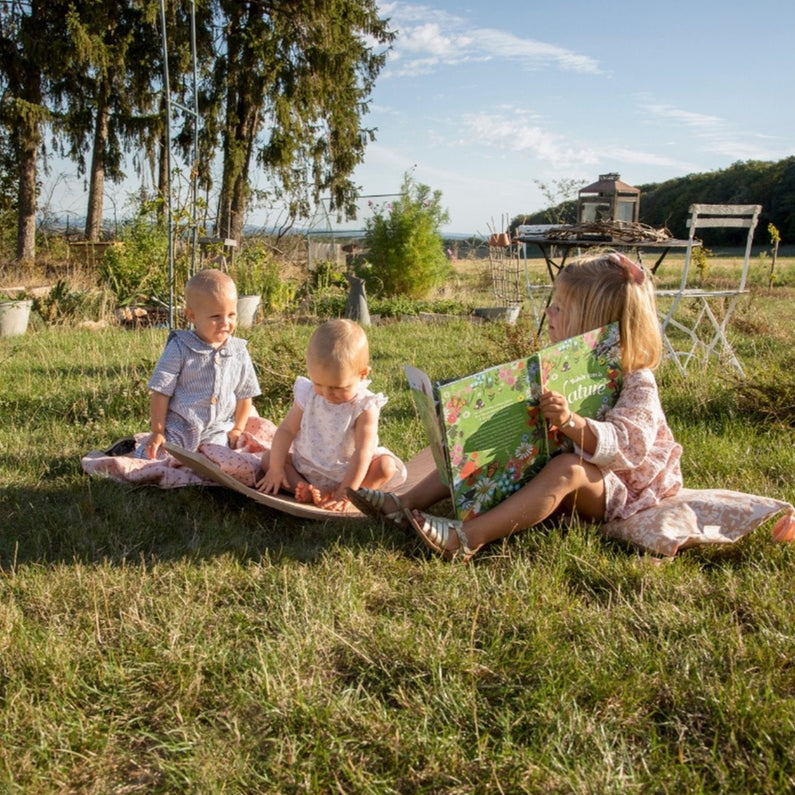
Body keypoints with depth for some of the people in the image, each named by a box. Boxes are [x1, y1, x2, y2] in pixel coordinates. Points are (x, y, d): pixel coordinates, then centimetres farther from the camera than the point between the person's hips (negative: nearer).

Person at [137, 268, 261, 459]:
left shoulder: (239, 352, 0)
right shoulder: (179, 349, -10)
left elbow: (244, 394, 12)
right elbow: (161, 391, -8)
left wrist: (237, 429, 12)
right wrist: (157, 432, -9)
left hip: (216, 431, 3)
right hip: (178, 429, -2)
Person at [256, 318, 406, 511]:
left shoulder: (365, 408, -22)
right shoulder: (307, 395, -10)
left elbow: (362, 452, -27)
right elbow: (287, 430, -4)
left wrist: (344, 494, -31)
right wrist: (275, 469, -11)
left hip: (348, 472, -3)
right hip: (306, 466, 4)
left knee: (387, 466, -26)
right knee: (268, 457, -8)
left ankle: (331, 496, -33)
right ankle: (306, 490, -27)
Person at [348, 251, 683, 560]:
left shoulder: (637, 383, -17)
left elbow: (625, 446, -32)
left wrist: (571, 423, -47)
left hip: (613, 490, -8)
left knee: (567, 468, -39)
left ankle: (467, 537, -51)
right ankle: (407, 504, -14)